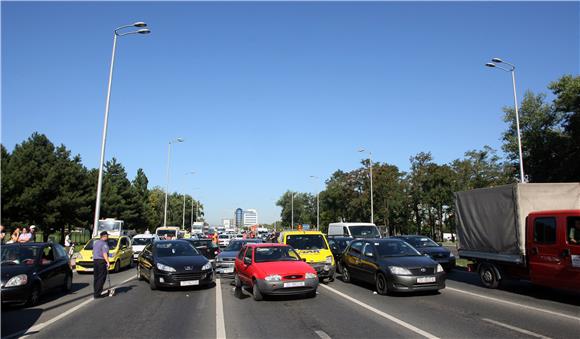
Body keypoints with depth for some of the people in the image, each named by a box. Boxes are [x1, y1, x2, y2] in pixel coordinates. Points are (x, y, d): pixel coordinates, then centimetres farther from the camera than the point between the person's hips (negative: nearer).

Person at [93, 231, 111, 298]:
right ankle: (97, 293, -6)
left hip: (95, 260, 9)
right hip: (101, 261, -9)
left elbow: (93, 252, 22)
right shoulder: (104, 244, -12)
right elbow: (105, 254, -21)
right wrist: (108, 262, -24)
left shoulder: (95, 243, 16)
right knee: (101, 278, -5)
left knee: (96, 277, 13)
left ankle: (96, 292, 18)